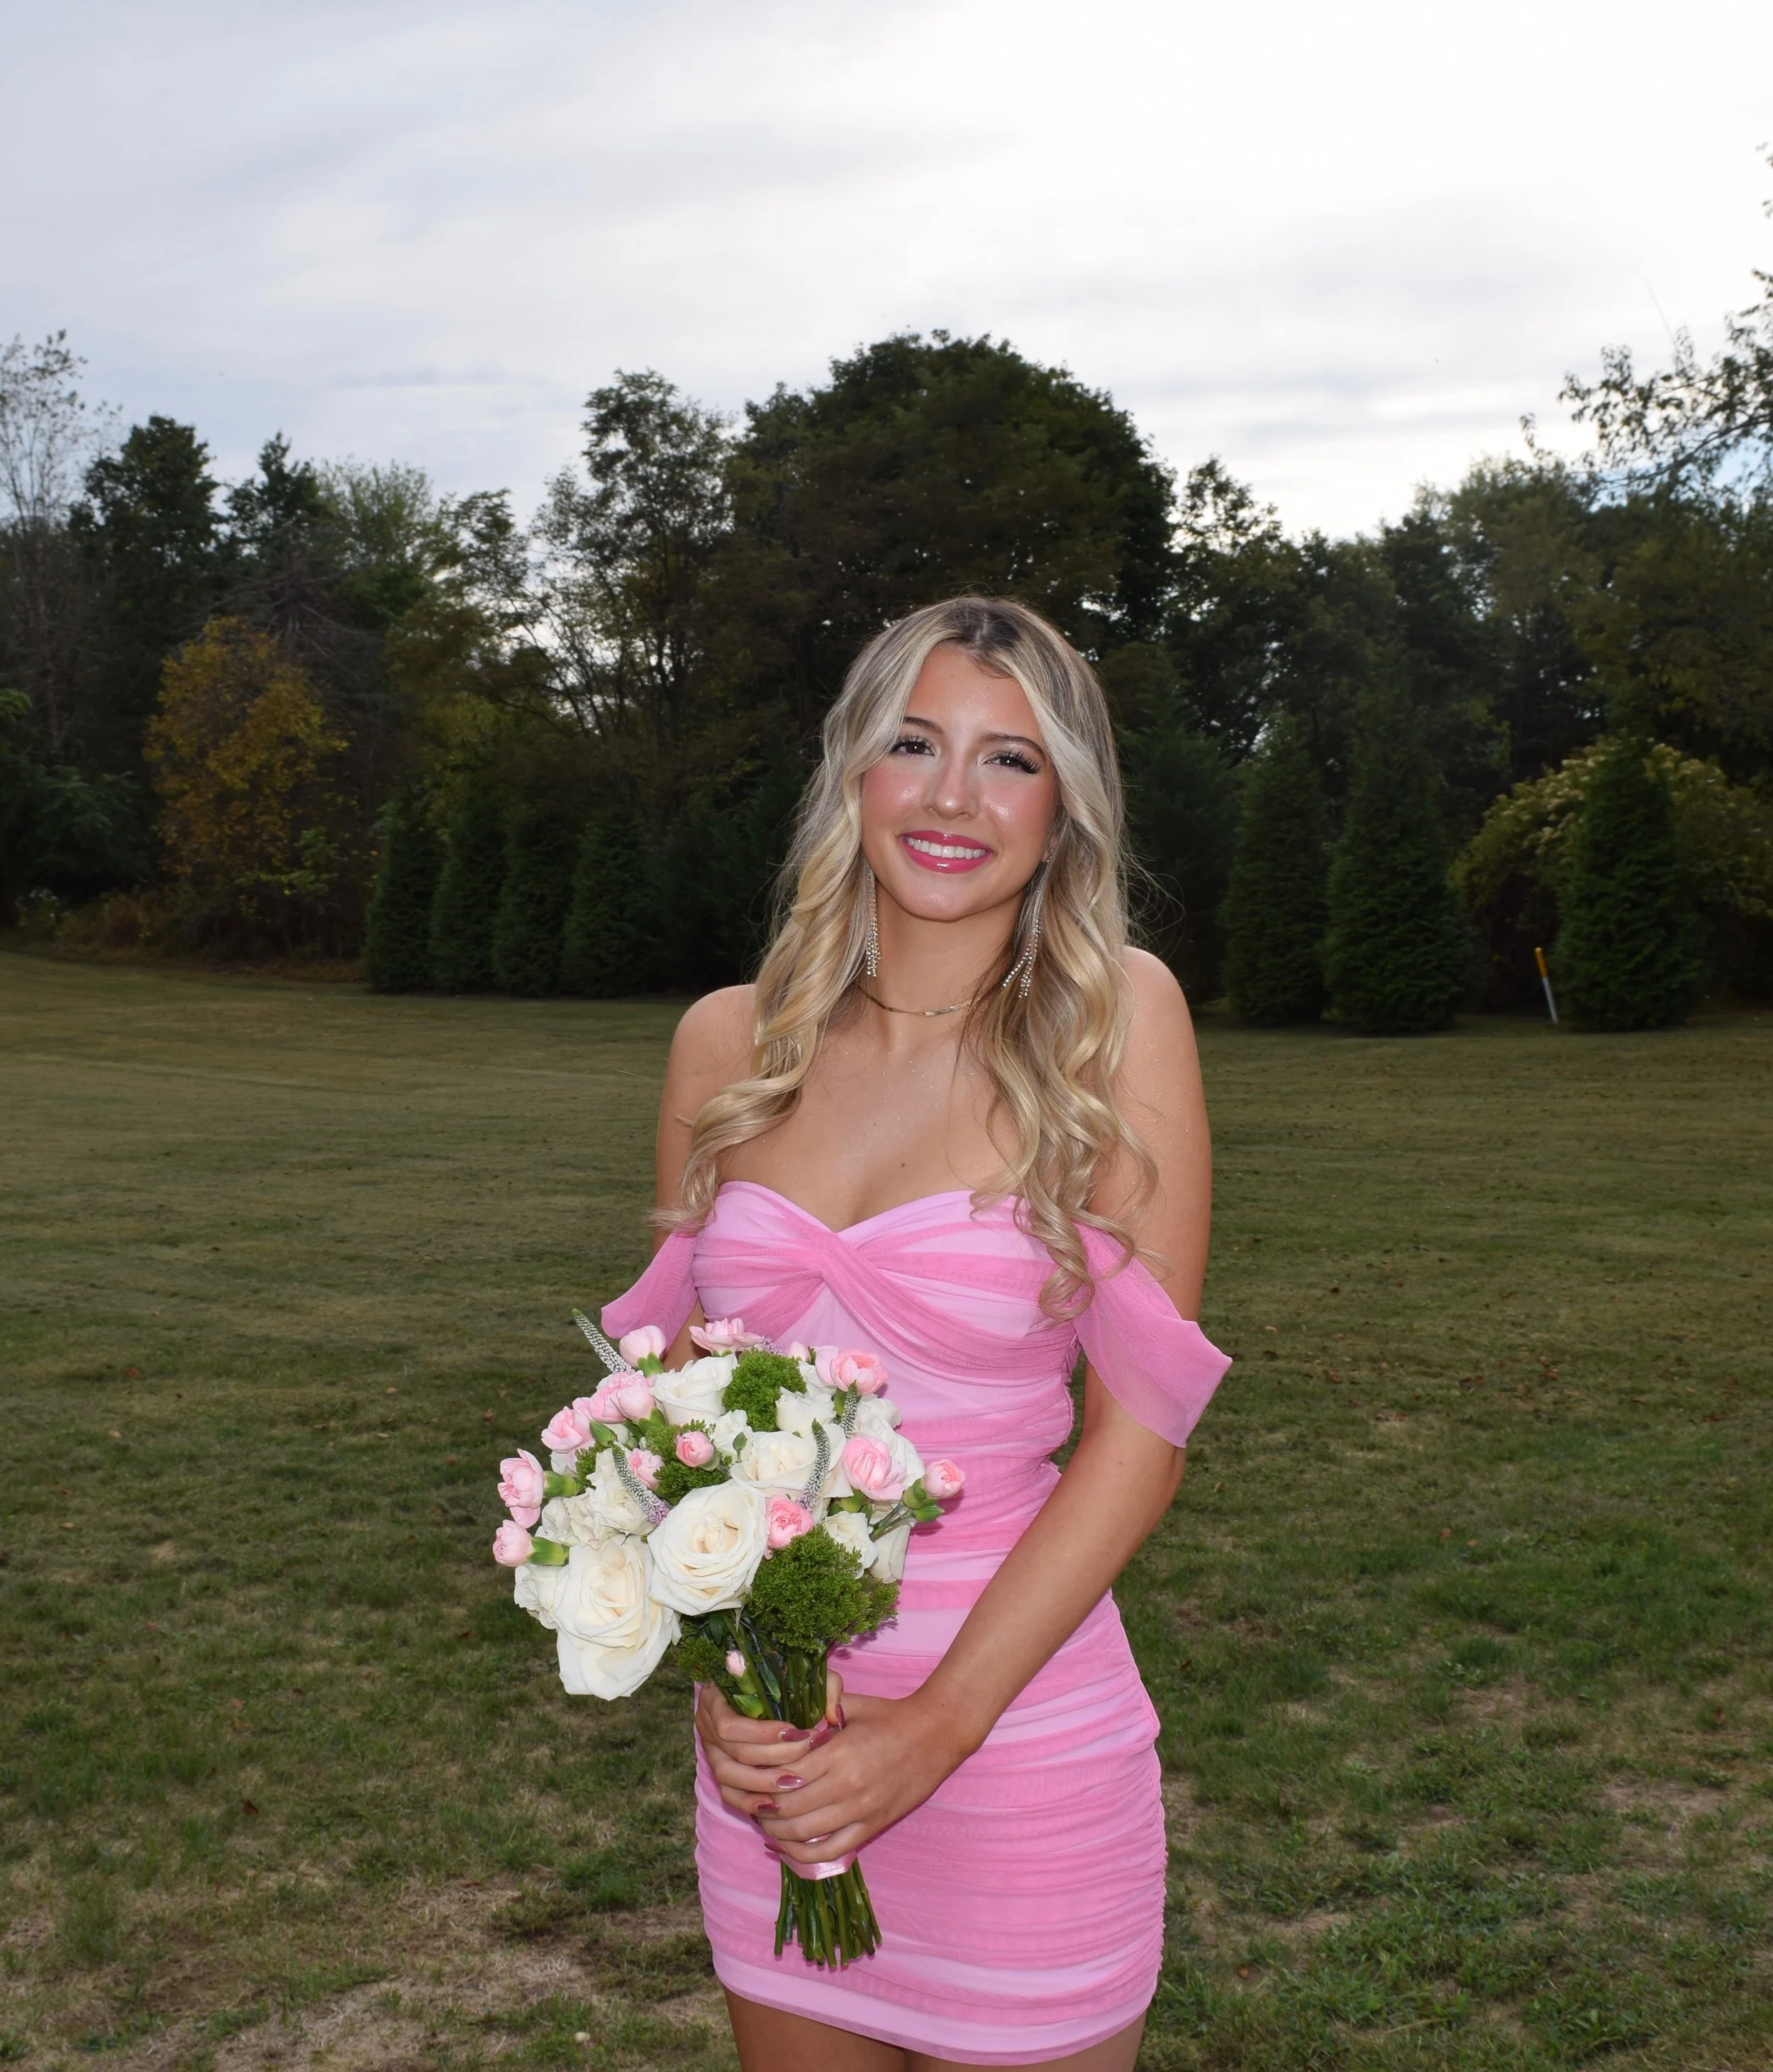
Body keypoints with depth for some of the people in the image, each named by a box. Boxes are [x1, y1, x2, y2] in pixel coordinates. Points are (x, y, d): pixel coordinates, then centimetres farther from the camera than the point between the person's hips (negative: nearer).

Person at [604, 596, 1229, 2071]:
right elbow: (677, 1376, 7)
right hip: (771, 1743, 3)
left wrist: (933, 1728, -14)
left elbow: (1142, 1431, -11)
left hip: (1014, 1723, -3)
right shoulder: (729, 1043, 1)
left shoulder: (1116, 1019, -9)